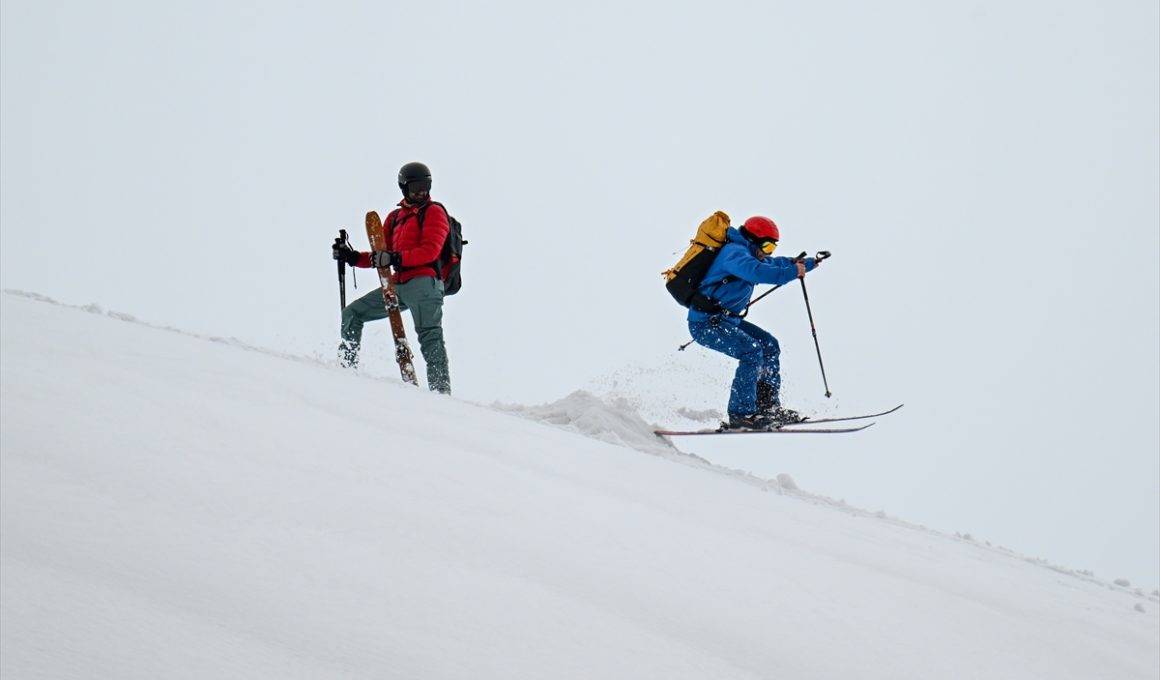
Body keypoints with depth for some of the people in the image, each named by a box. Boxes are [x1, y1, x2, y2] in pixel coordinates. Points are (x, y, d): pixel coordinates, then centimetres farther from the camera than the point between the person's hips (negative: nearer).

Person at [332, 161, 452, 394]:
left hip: (424, 281, -8)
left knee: (429, 336, -21)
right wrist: (352, 257, 9)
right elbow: (381, 256, 23)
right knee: (352, 314, 9)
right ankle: (347, 368, 10)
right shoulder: (395, 217, 24)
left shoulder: (434, 212, 3)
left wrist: (396, 259, -24)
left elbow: (430, 250, -13)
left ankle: (441, 390, -30)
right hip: (399, 285, 8)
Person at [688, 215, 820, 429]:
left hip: (725, 319, 11)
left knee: (770, 345, 11)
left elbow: (775, 264, 33)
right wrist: (793, 272, -33)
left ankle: (768, 405, 13)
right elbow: (757, 272, -35)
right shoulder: (735, 252, -15)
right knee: (752, 351, -23)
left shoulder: (745, 254, 17)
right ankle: (740, 414, -22)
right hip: (705, 322, -11)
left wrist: (808, 263, 32)